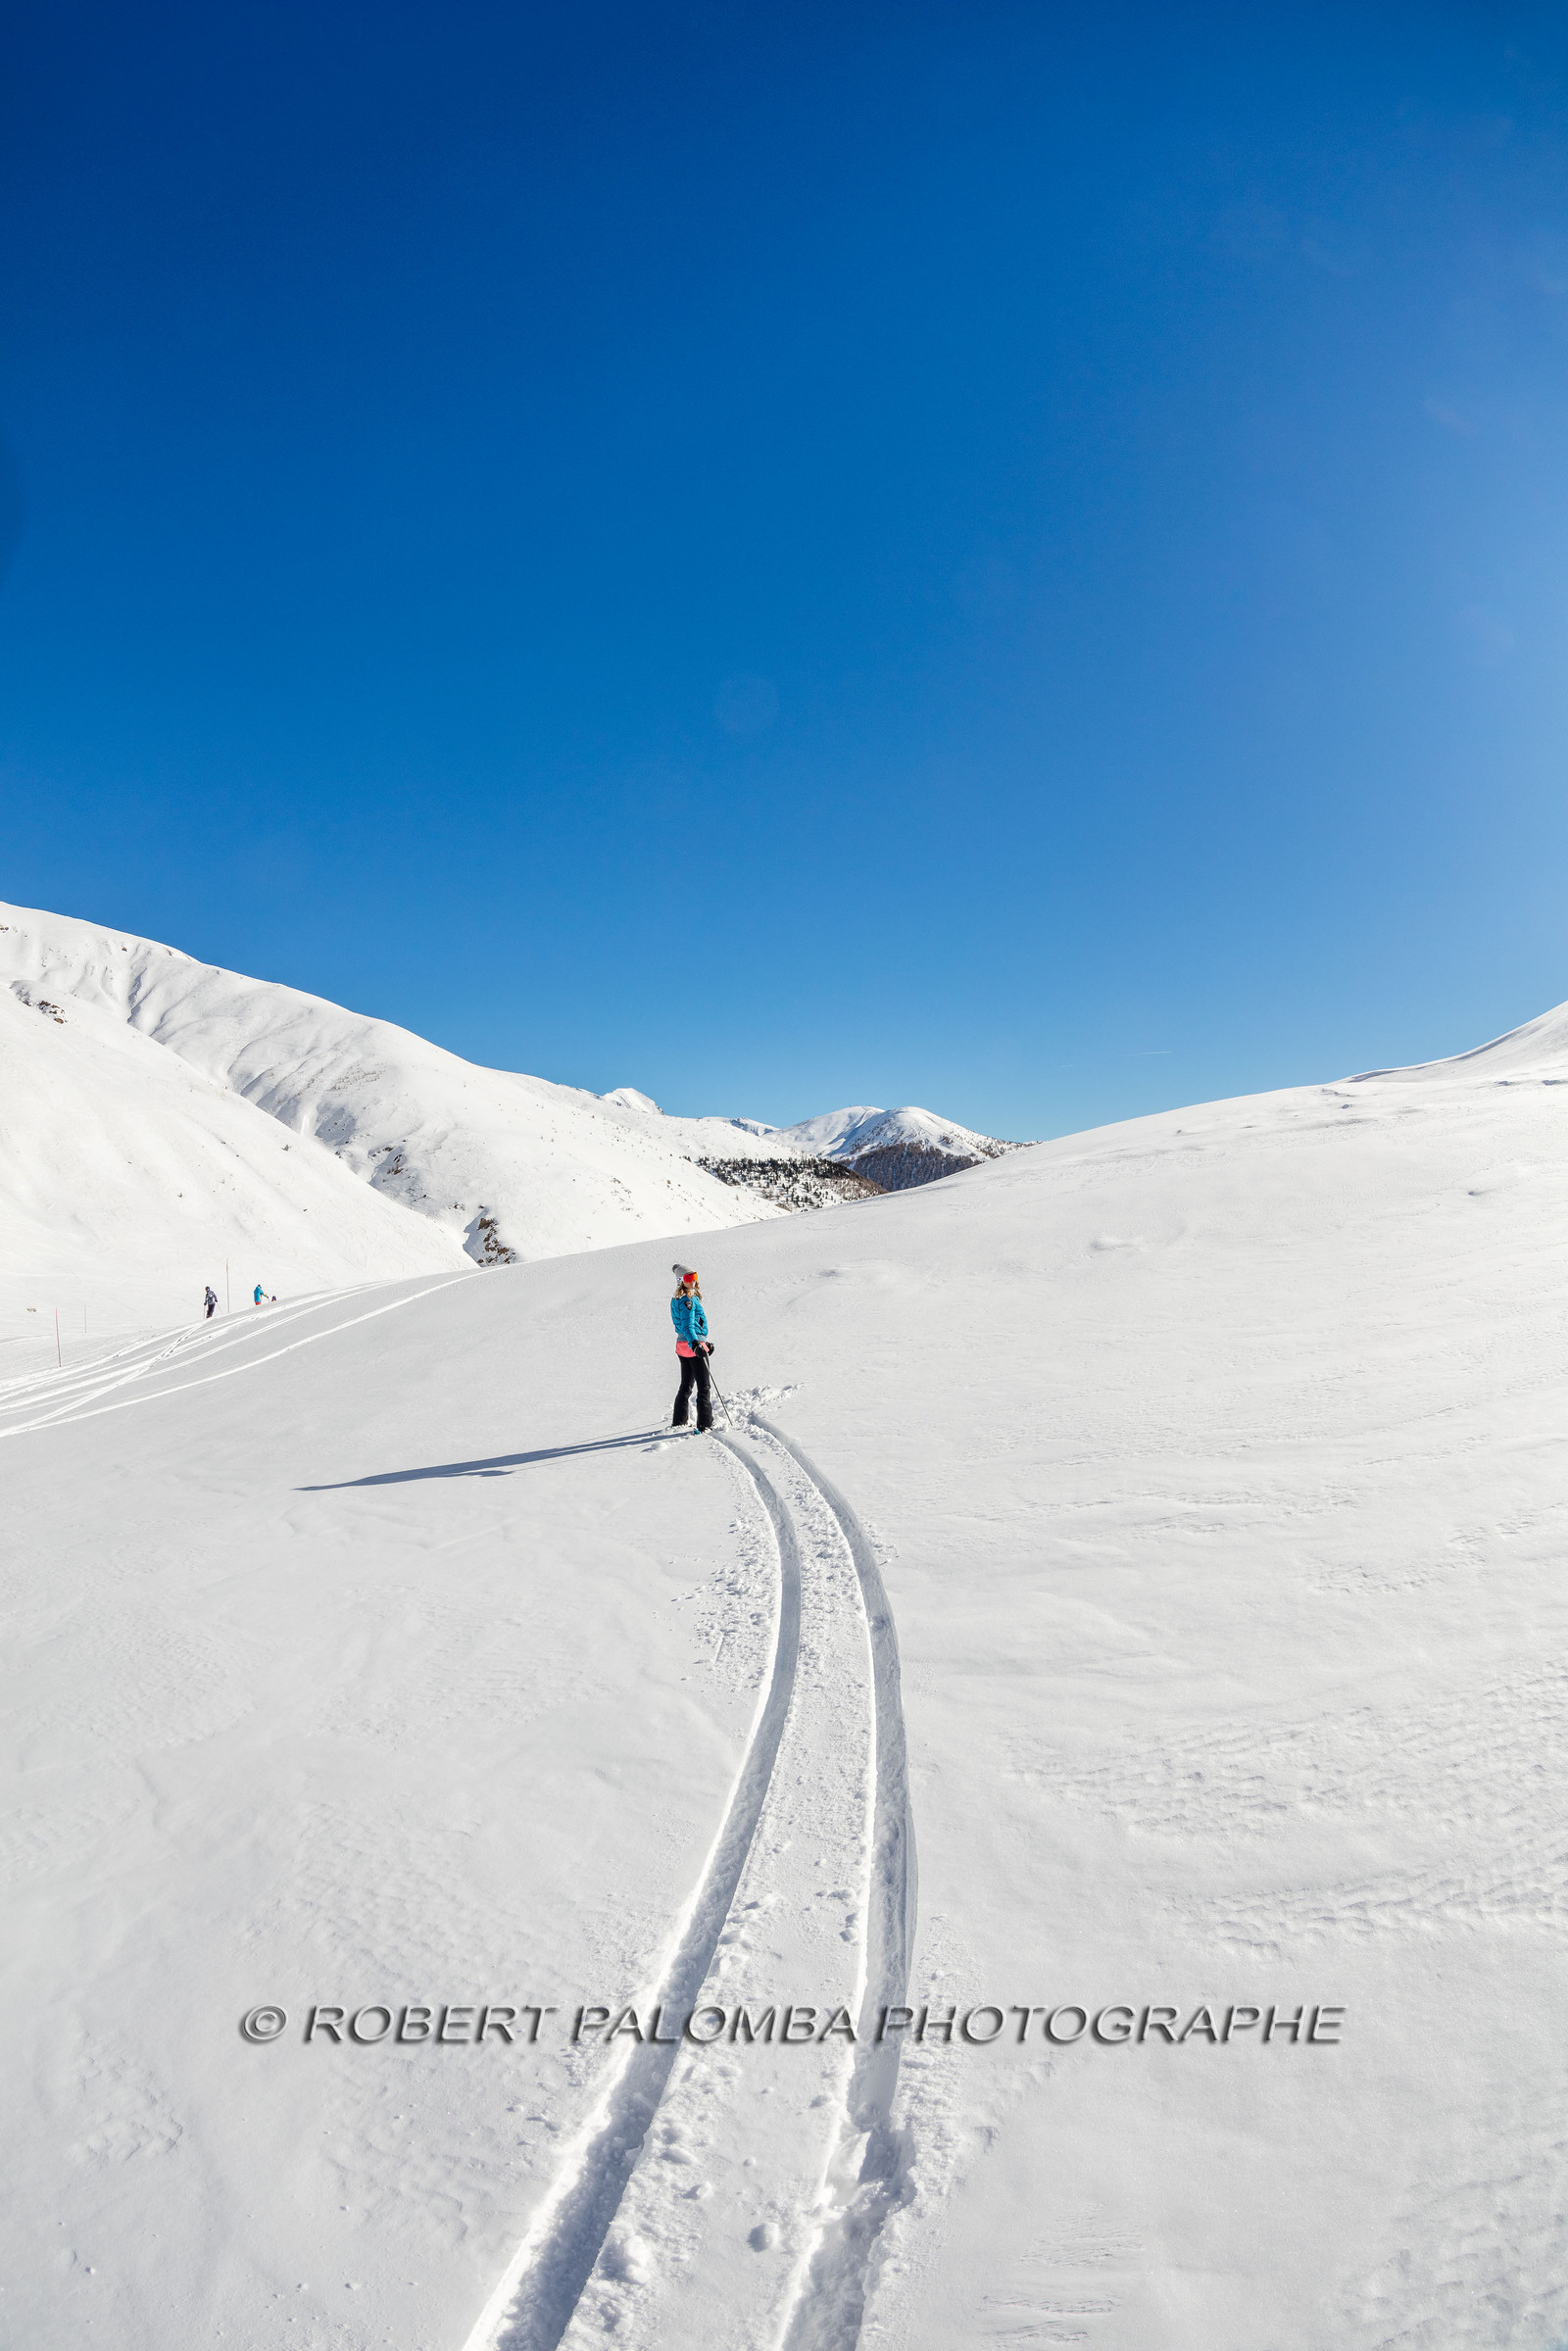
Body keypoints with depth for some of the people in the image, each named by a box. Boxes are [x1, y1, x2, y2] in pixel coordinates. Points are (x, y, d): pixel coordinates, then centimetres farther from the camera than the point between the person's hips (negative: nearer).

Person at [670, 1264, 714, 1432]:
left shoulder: (678, 1300, 14)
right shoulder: (688, 1301, -17)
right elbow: (687, 1325, -30)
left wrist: (706, 1341, 31)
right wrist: (695, 1343, -46)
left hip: (682, 1345, 10)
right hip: (693, 1345, -10)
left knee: (686, 1386, 19)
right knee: (704, 1387, -4)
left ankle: (678, 1422, 27)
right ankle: (704, 1426, -5)